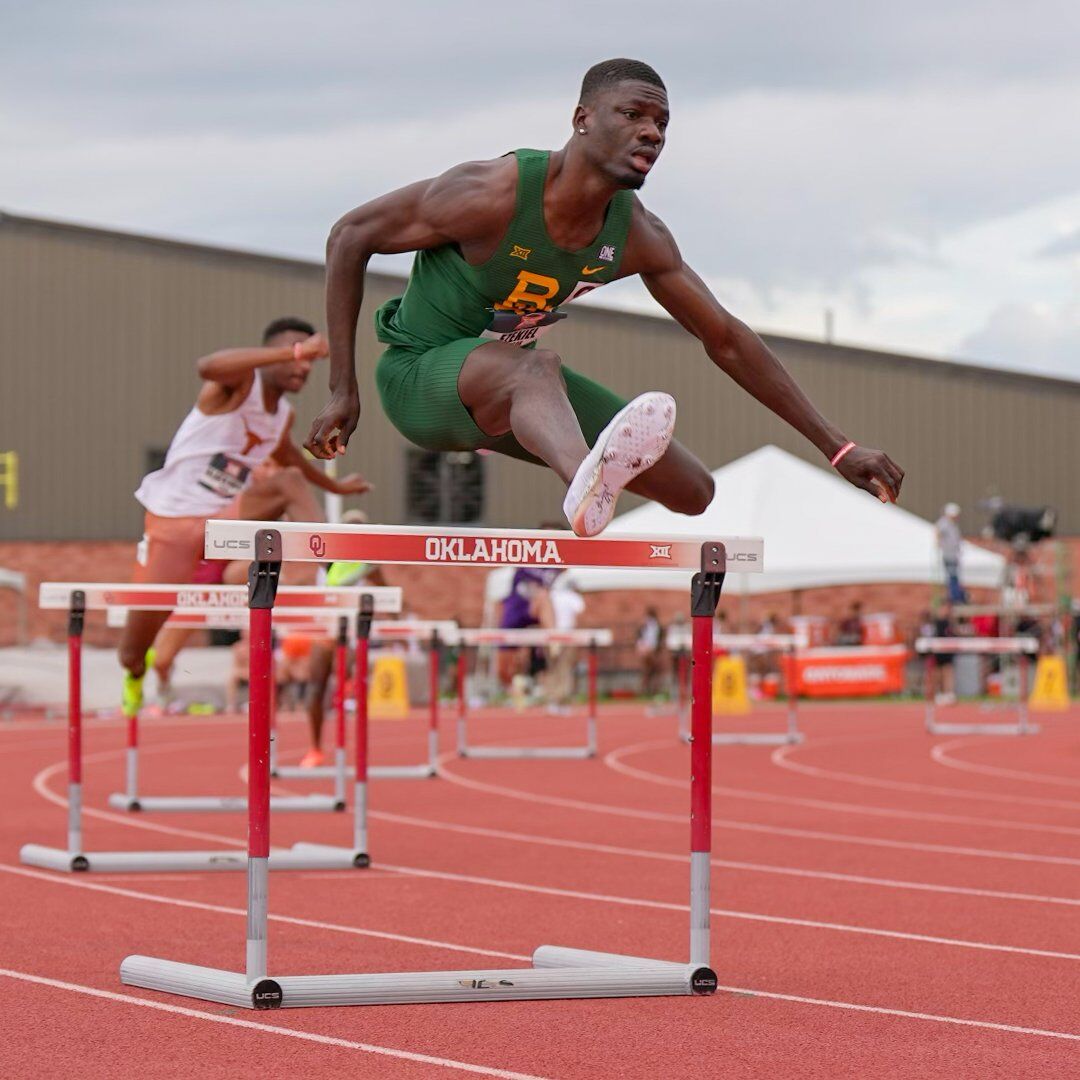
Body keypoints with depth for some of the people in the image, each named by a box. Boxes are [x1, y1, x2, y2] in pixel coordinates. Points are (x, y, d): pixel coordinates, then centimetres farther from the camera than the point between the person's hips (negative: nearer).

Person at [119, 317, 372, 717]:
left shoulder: (284, 416, 6)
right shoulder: (241, 382, -16)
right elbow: (207, 367, -43)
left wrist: (334, 486, 42)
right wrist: (295, 350, -51)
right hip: (172, 522, -5)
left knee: (289, 480, -22)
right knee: (133, 653, 3)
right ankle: (136, 674, 39)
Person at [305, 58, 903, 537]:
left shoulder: (639, 237, -8)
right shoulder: (494, 194, -25)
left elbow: (727, 341, 1)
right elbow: (350, 236, -16)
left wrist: (837, 446, -1)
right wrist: (342, 391, -18)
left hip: (514, 383, 7)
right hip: (419, 377, -7)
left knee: (694, 493, 0)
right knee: (536, 365, -42)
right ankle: (586, 488, -77)